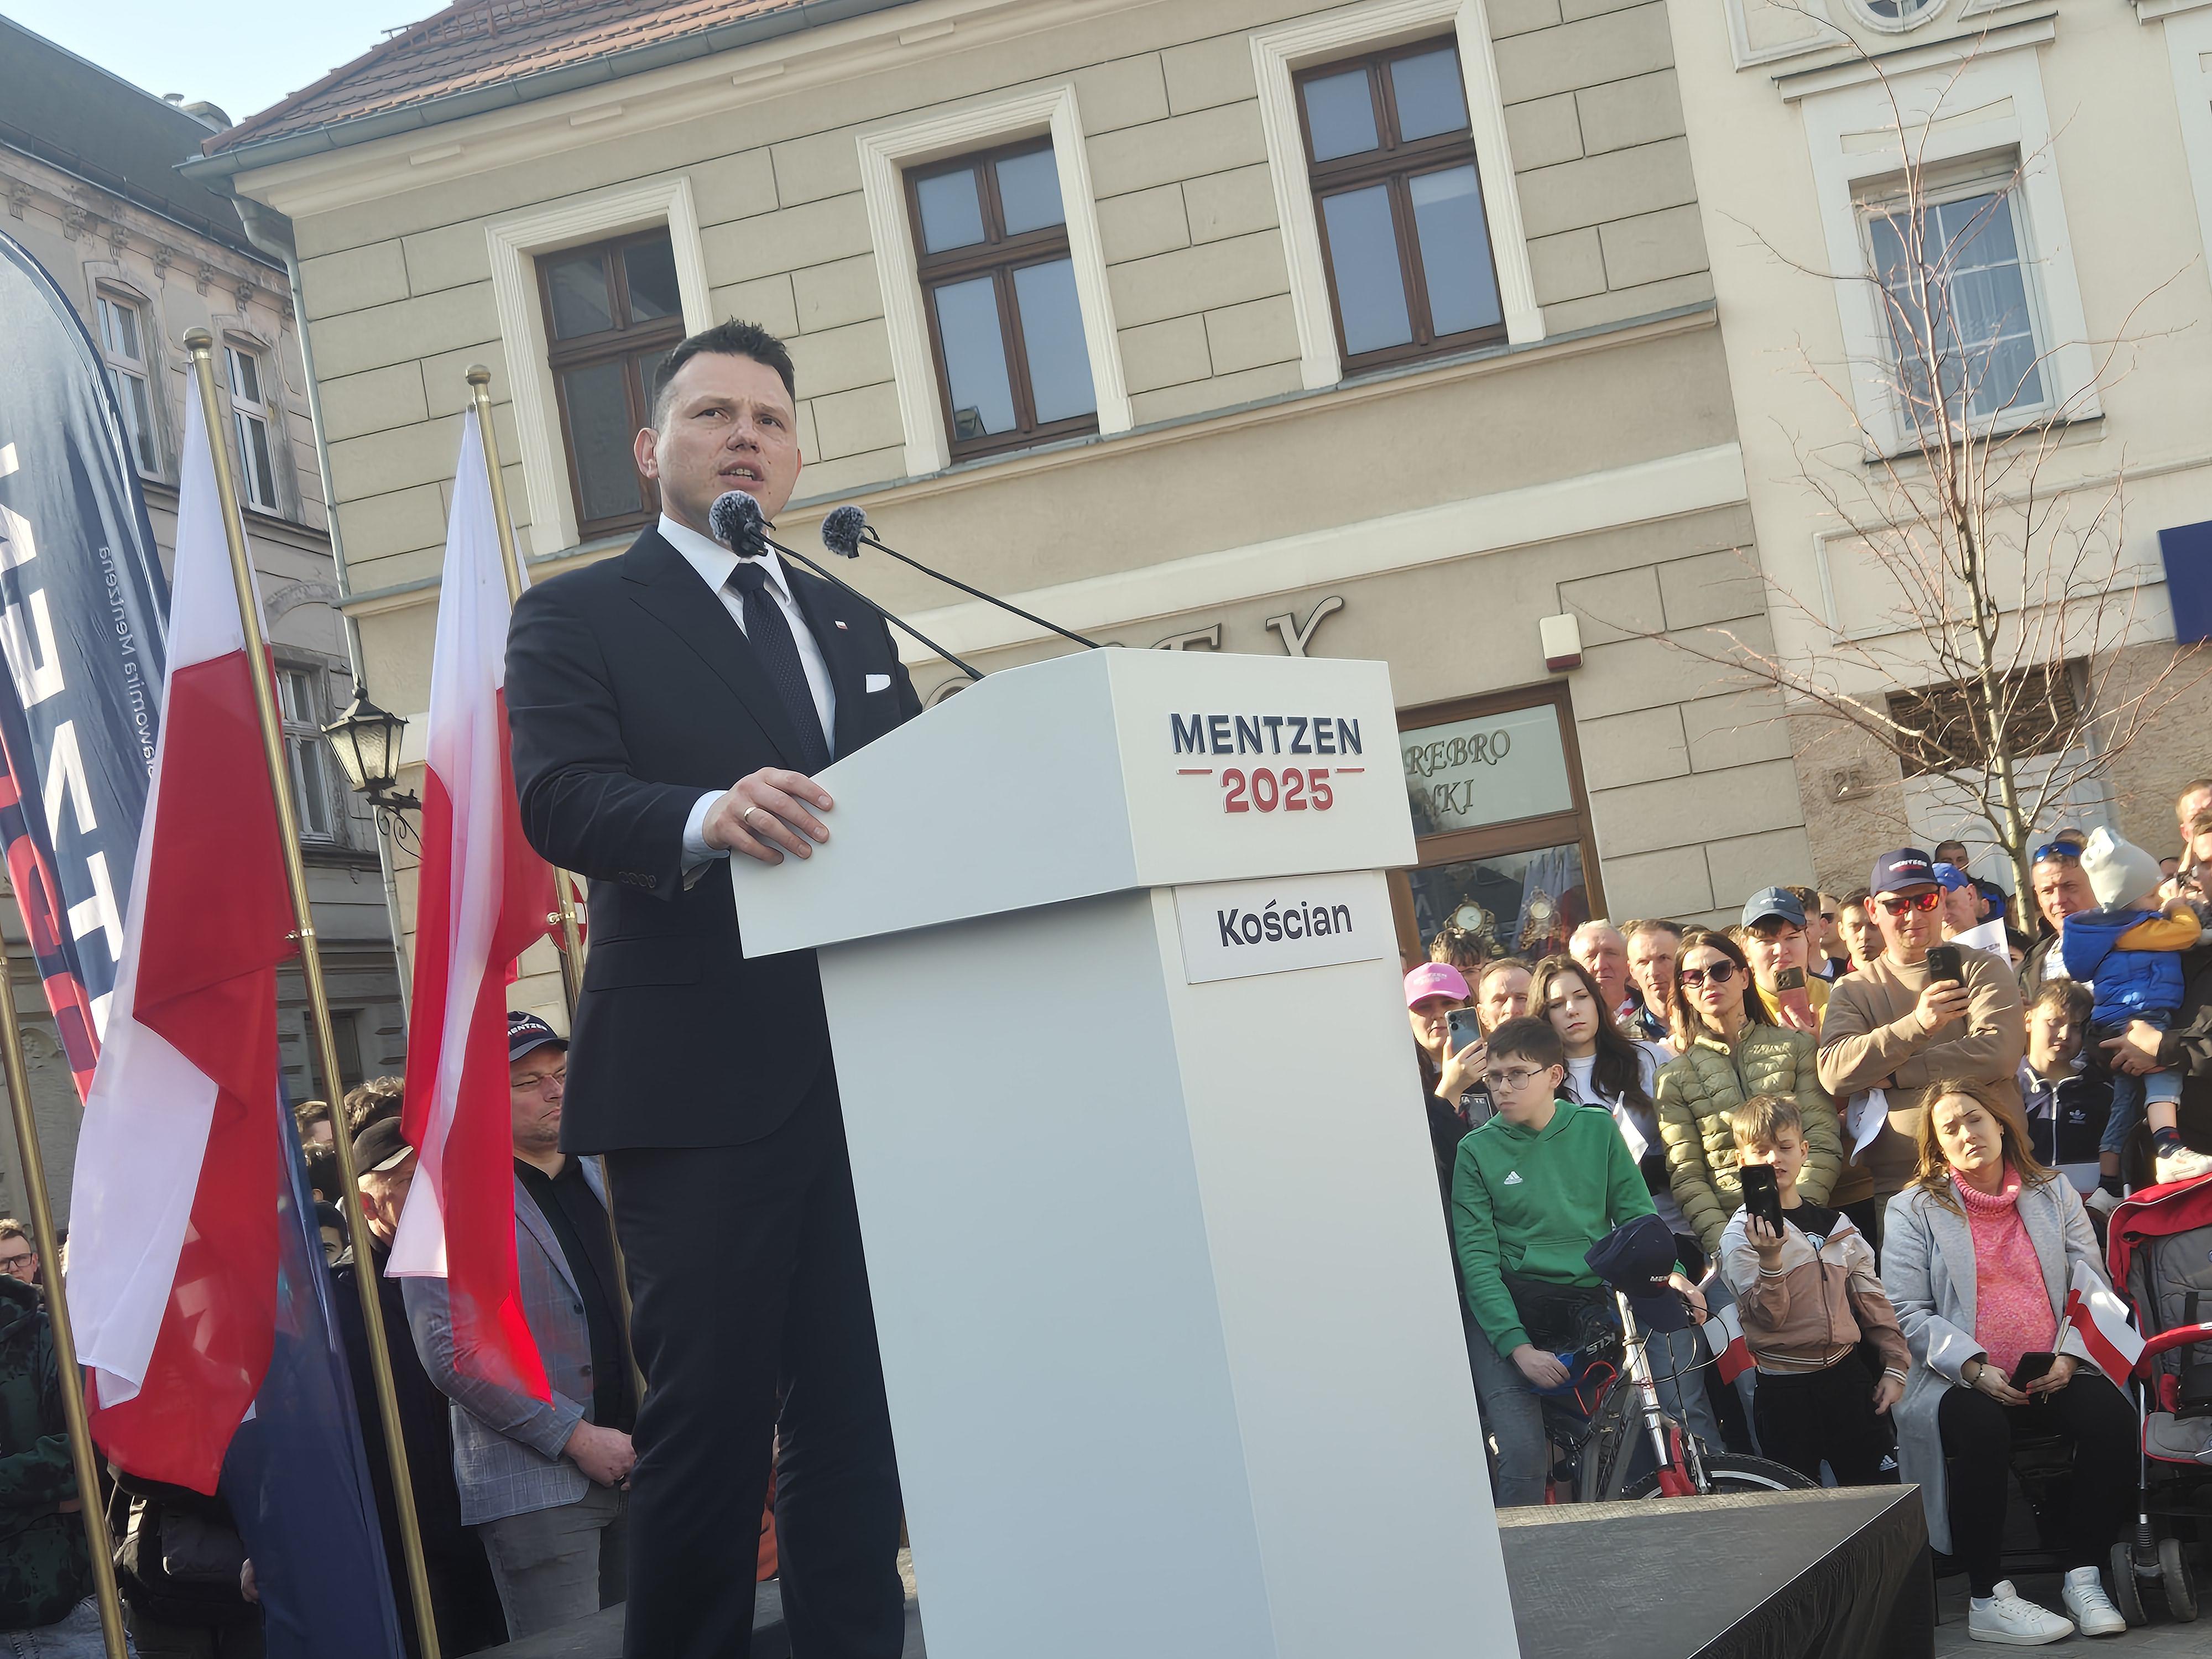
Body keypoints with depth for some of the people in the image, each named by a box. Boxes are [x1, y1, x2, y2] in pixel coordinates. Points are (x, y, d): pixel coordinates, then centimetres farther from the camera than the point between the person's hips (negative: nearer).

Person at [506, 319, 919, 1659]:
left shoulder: (853, 627, 22)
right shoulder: (578, 617, 4)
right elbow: (559, 798, -13)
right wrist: (709, 817, -32)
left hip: (869, 1075, 5)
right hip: (701, 1080, -5)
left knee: (861, 1411, 8)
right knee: (713, 1414, -3)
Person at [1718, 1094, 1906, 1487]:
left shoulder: (1838, 1226, 10)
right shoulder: (1741, 1235, -4)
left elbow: (1871, 1299, 14)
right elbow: (1767, 1317, -13)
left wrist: (1895, 1366, 7)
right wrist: (1770, 1258, -28)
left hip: (1847, 1376, 4)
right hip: (1785, 1391, -4)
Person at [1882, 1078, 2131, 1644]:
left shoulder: (2053, 1194, 15)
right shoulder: (1914, 1210, 5)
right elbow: (1908, 1313, -4)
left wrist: (2070, 1357, -9)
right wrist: (1974, 1368, -18)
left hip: (2053, 1378, 3)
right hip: (1963, 1383, -3)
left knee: (2112, 1415, -27)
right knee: (1982, 1429, -36)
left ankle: (2084, 1577, -16)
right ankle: (1987, 1600, -26)